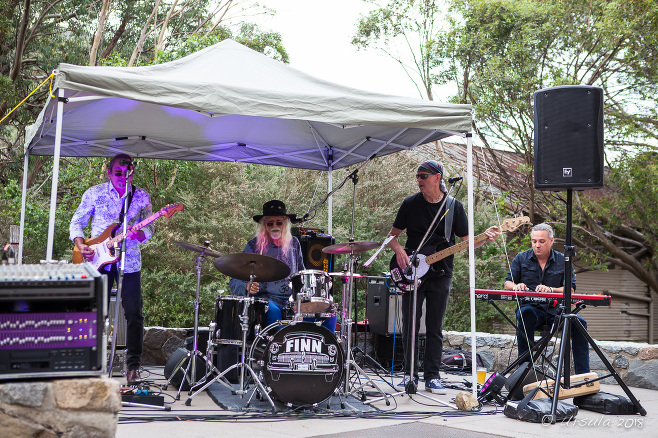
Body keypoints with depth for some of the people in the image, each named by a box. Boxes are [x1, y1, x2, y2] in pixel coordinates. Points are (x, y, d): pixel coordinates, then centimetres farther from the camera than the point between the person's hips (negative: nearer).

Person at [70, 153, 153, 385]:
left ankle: (133, 367, 6)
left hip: (129, 262, 0)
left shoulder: (142, 197, 6)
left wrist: (139, 234, -19)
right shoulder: (94, 193, 4)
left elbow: (149, 228, 4)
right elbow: (76, 222, 8)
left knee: (134, 314, -2)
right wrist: (81, 245, -8)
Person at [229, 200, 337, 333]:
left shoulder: (294, 243, 14)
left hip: (293, 300, 4)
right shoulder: (254, 246, 1)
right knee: (273, 312, -39)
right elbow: (235, 280, 0)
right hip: (265, 299, -4)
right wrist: (247, 287, -22)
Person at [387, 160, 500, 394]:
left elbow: (466, 241, 3)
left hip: (440, 274, -1)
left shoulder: (454, 206, 3)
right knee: (409, 326, 1)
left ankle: (432, 377, 11)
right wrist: (399, 251, -10)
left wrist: (485, 238, -17)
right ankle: (410, 374, 13)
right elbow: (392, 234, 10)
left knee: (435, 329, 2)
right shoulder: (410, 204, 4)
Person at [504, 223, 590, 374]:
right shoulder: (521, 258, 10)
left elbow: (570, 289, 3)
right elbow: (507, 283, 9)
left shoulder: (563, 260, 10)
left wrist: (551, 290, -17)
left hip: (555, 310, 1)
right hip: (530, 306, -1)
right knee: (525, 314, -37)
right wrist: (516, 286, -16)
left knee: (579, 322, -26)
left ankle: (583, 373, -21)